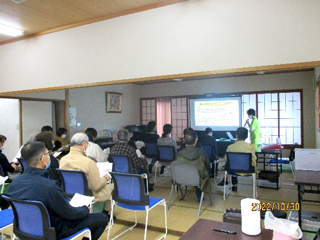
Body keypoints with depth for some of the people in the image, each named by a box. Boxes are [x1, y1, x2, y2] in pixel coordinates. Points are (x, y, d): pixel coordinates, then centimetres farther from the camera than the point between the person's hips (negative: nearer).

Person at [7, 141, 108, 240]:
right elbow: (69, 214, -22)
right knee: (102, 218, 2)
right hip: (54, 231, -8)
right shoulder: (49, 186, -35)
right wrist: (85, 209, 0)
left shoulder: (15, 182, -10)